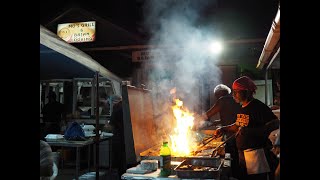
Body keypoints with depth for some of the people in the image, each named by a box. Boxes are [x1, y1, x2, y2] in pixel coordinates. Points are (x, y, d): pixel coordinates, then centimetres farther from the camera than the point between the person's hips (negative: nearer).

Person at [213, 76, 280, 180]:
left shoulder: (258, 107, -14)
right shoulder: (242, 108, 13)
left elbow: (275, 124, -22)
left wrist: (250, 131, -28)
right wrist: (224, 129, 11)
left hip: (257, 153, -9)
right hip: (243, 154, 9)